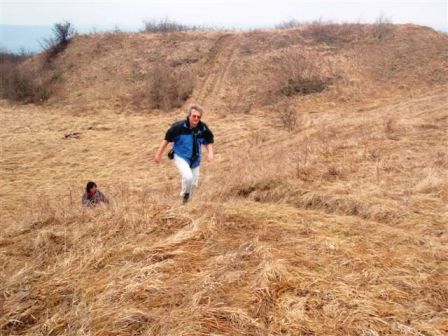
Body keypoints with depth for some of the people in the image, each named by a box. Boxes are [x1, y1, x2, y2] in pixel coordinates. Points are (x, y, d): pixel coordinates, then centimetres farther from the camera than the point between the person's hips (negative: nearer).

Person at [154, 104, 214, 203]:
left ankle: (187, 201, 41)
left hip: (195, 159, 4)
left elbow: (209, 141, 4)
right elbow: (167, 139, -10)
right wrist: (159, 154, -5)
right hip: (181, 157, -4)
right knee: (188, 177, -27)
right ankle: (184, 195, 3)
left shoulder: (203, 128, -13)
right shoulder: (179, 126, -23)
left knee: (193, 183, 14)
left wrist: (210, 152, -15)